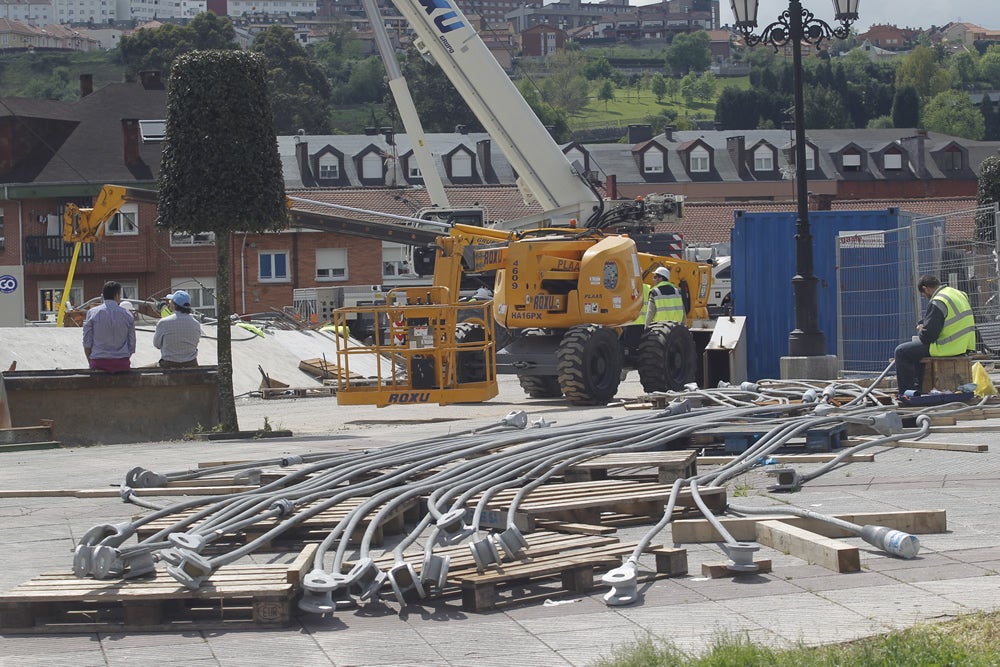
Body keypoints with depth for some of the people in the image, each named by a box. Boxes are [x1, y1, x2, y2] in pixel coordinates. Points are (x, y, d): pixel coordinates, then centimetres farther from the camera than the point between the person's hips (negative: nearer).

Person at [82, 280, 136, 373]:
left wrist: (91, 363, 12)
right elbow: (132, 345, 8)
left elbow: (87, 343, 0)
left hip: (99, 363, -1)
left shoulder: (92, 313, 0)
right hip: (122, 364, 1)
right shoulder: (128, 315, 3)